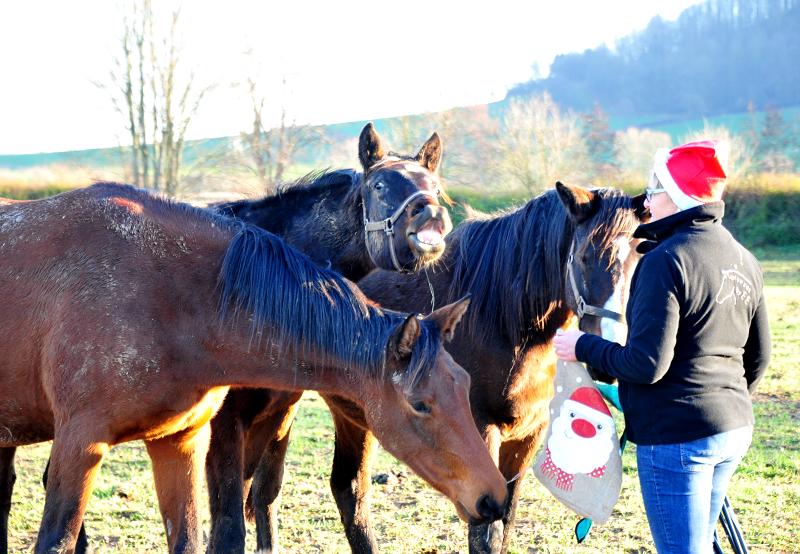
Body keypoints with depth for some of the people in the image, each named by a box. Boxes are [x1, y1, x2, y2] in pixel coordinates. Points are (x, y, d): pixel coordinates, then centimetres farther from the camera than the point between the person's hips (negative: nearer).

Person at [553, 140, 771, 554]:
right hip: (735, 430, 9)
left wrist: (584, 348, -7)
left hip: (675, 438, -9)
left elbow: (645, 364, -22)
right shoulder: (744, 261, 9)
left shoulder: (665, 261, -18)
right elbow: (758, 356, 17)